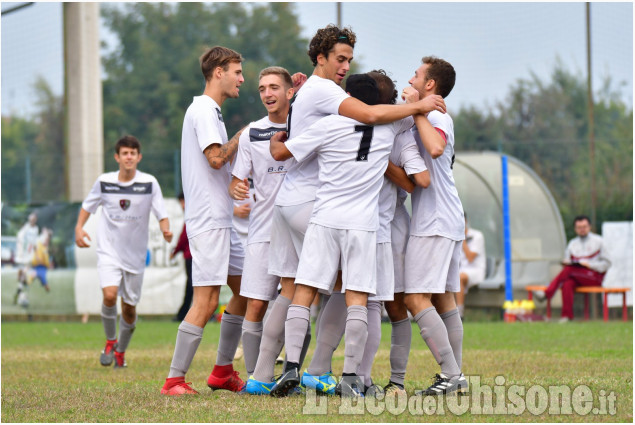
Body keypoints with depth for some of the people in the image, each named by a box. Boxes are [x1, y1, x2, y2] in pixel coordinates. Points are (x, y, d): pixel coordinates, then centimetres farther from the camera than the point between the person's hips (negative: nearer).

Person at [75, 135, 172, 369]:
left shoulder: (149, 183, -6)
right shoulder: (104, 181, -2)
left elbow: (161, 214, -7)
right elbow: (88, 206, 13)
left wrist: (166, 230, -27)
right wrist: (79, 228, -2)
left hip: (135, 253, 1)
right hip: (108, 250, -1)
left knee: (129, 307, 7)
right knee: (109, 295, -22)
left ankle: (121, 351, 31)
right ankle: (110, 341, 3)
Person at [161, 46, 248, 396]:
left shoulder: (211, 111, 20)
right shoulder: (203, 110, -10)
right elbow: (216, 158, -20)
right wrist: (240, 137, -5)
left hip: (221, 220, 10)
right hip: (208, 220, -10)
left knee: (245, 289, 13)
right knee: (206, 301, -12)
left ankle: (223, 371, 19)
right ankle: (174, 380, -10)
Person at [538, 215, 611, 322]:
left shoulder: (598, 241, 9)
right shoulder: (572, 243, 20)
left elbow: (606, 263, 4)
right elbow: (567, 262, 17)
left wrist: (590, 265, -12)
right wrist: (566, 262, -8)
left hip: (594, 277, -3)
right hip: (577, 277, 3)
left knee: (568, 269, -30)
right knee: (567, 285, -34)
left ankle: (547, 293, -34)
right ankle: (567, 316, -38)